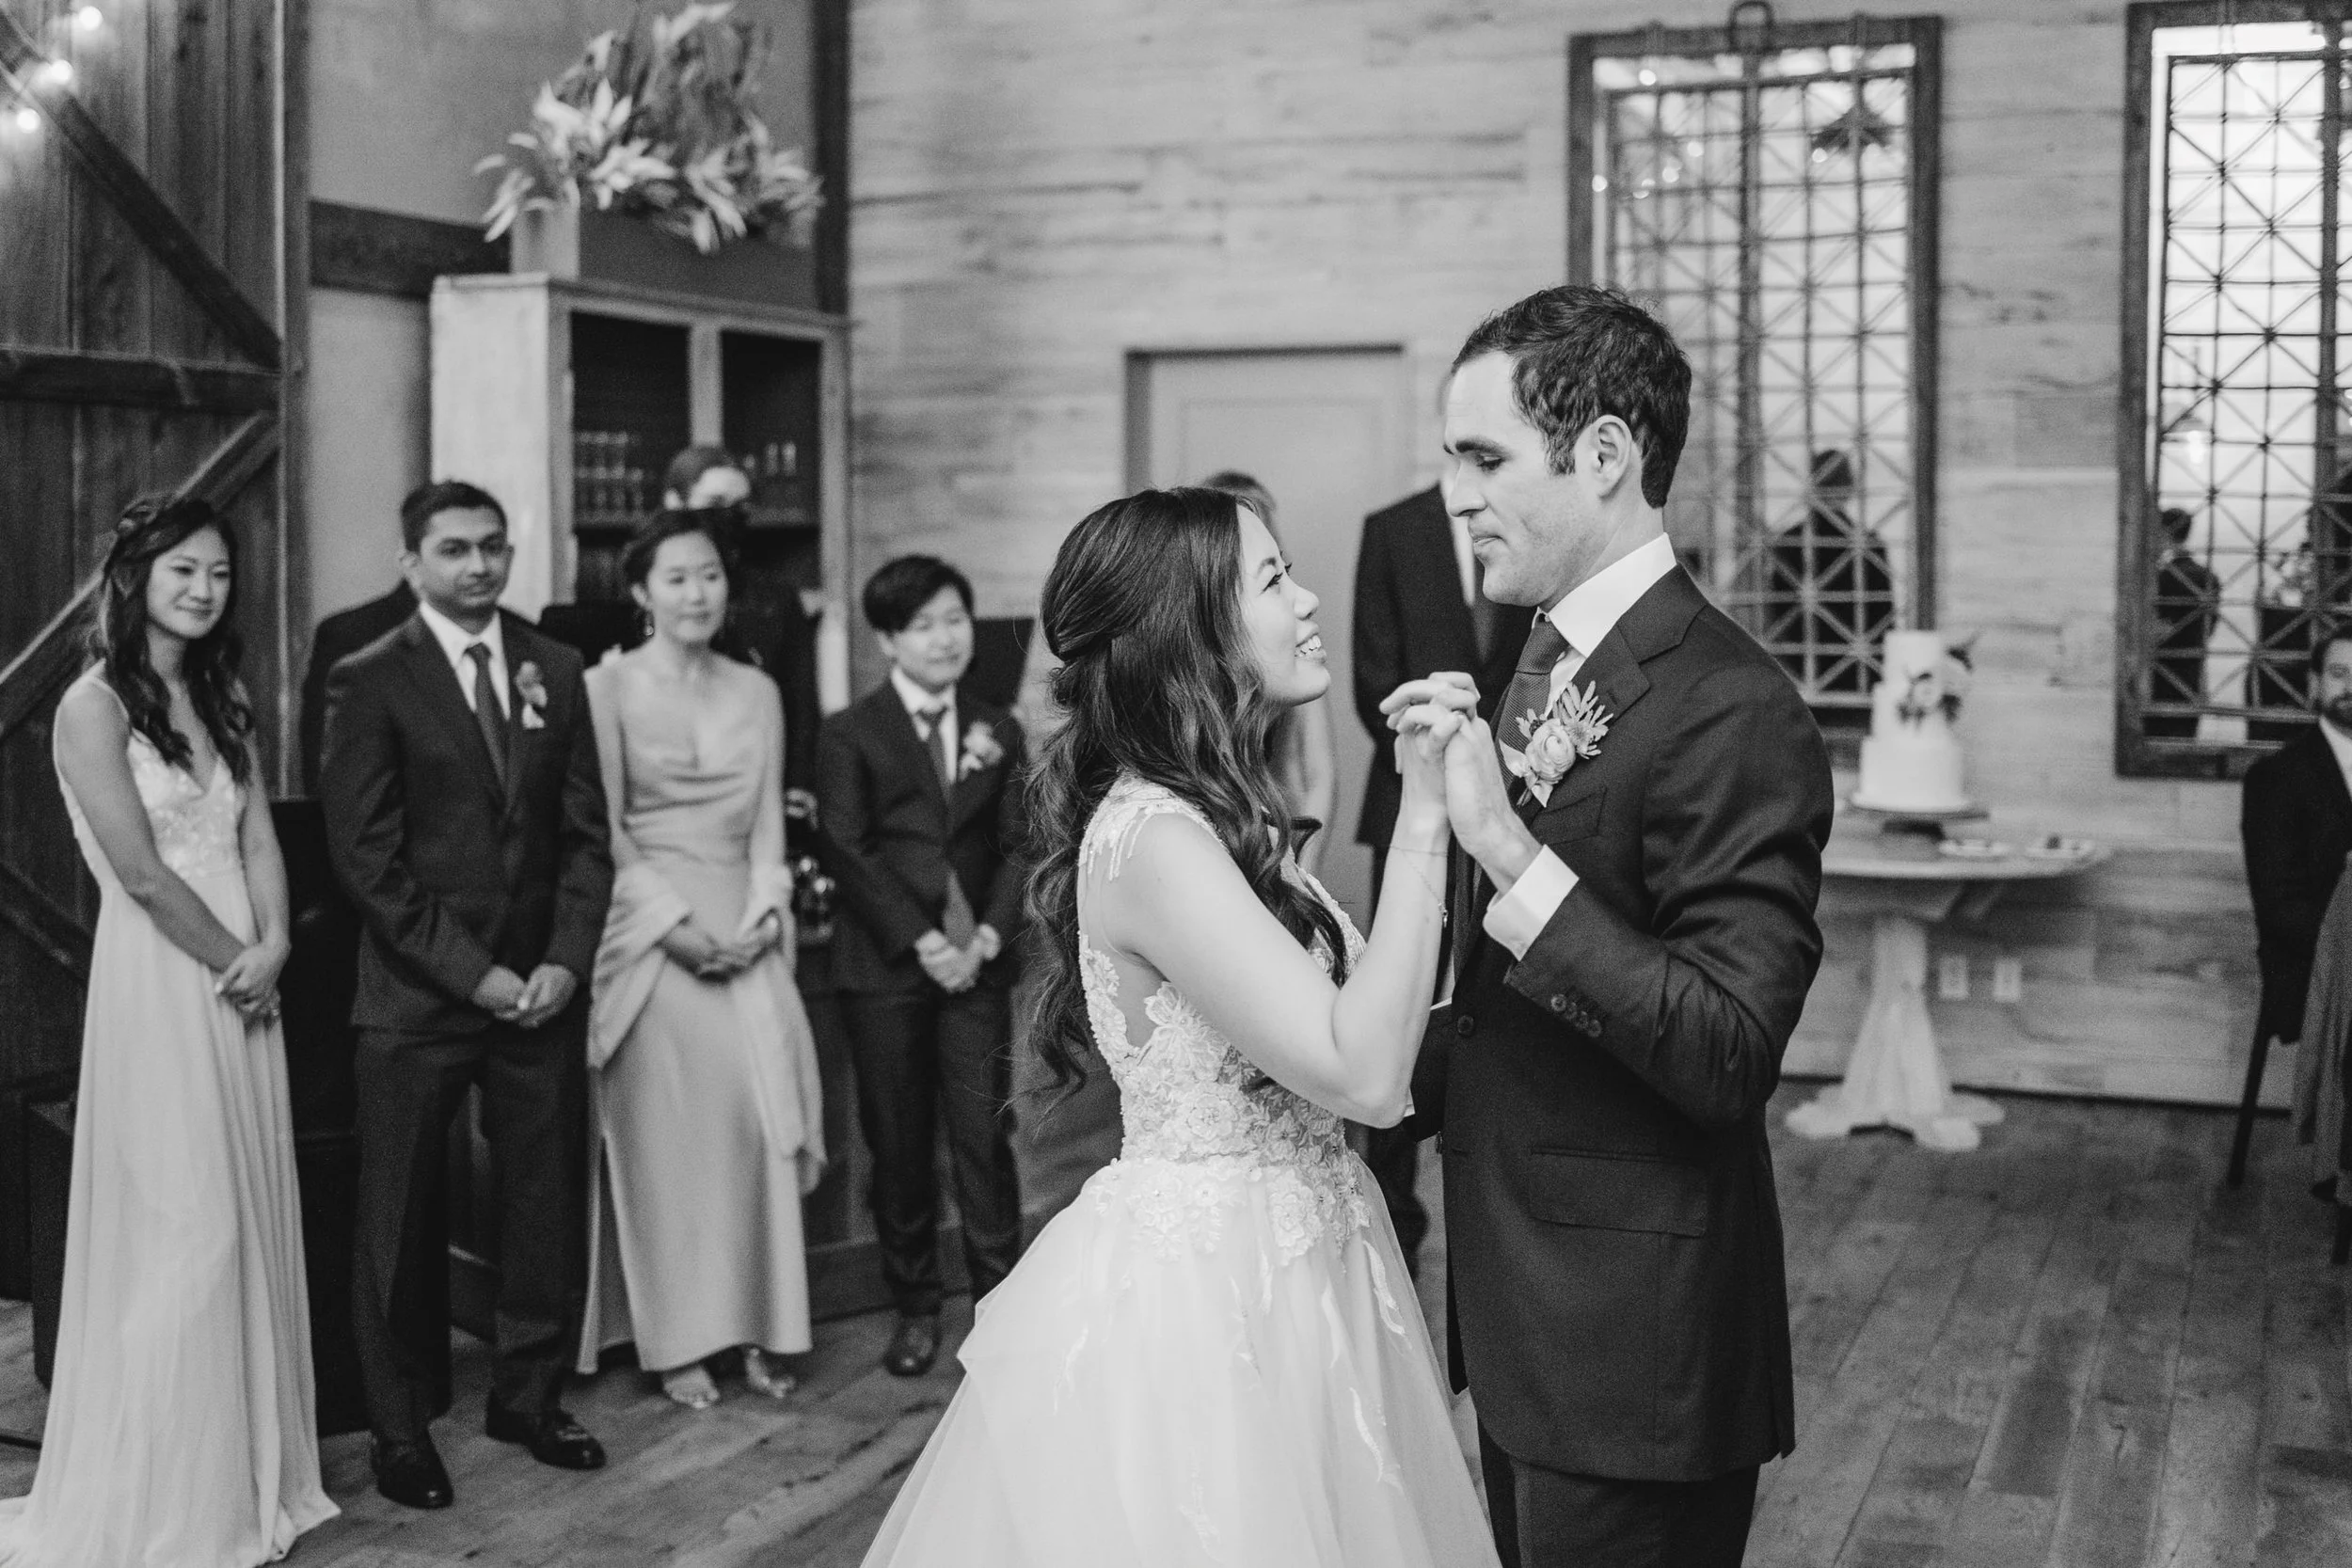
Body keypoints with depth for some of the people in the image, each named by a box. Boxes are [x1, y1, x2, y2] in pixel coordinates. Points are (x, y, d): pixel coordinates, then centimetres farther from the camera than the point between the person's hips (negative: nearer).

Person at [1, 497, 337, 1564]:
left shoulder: (222, 702, 14)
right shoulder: (96, 707, -9)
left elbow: (259, 840, 8)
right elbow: (143, 874, -14)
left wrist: (273, 943, -9)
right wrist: (235, 965, -7)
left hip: (245, 986, 7)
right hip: (160, 984, -7)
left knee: (253, 1220, 9)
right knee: (184, 1231, -2)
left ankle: (251, 1474, 21)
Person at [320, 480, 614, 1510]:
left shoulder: (554, 670, 8)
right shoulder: (370, 682, -4)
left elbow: (586, 833, 7)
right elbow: (366, 858, -9)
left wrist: (565, 961, -6)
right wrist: (474, 973, -13)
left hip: (541, 990, 4)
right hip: (415, 1000, -3)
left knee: (548, 1203, 9)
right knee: (402, 1221, 6)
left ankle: (529, 1398, 26)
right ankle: (400, 1428, 20)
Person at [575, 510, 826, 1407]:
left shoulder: (757, 692, 12)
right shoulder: (609, 687, -1)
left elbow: (768, 824, 11)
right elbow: (604, 828, -5)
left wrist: (761, 917, -4)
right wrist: (674, 922, -13)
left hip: (747, 937, 4)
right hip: (647, 934, -3)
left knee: (760, 1118, -1)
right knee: (666, 1130, -1)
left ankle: (756, 1328, 10)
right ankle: (675, 1342, 8)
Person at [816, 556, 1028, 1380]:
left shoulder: (997, 730, 12)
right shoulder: (851, 734, 1)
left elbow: (1016, 845, 7)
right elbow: (846, 850, -6)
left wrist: (988, 937, -8)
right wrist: (921, 941, -12)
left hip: (977, 963, 2)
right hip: (885, 969, -2)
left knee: (985, 1135, -3)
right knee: (899, 1146, 4)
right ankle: (915, 1308, 15)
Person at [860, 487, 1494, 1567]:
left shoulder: (1217, 819, 9)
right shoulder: (1153, 838, -21)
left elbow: (1361, 1018, 5)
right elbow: (1362, 1073, -26)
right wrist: (1423, 813, -23)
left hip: (1284, 1271, 9)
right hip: (1198, 1302, -9)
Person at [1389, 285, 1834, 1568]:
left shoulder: (1734, 716, -20)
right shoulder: (1547, 666, 8)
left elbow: (1730, 1058, -26)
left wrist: (1512, 857, -31)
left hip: (1635, 1342, -8)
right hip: (1524, 1313, 8)